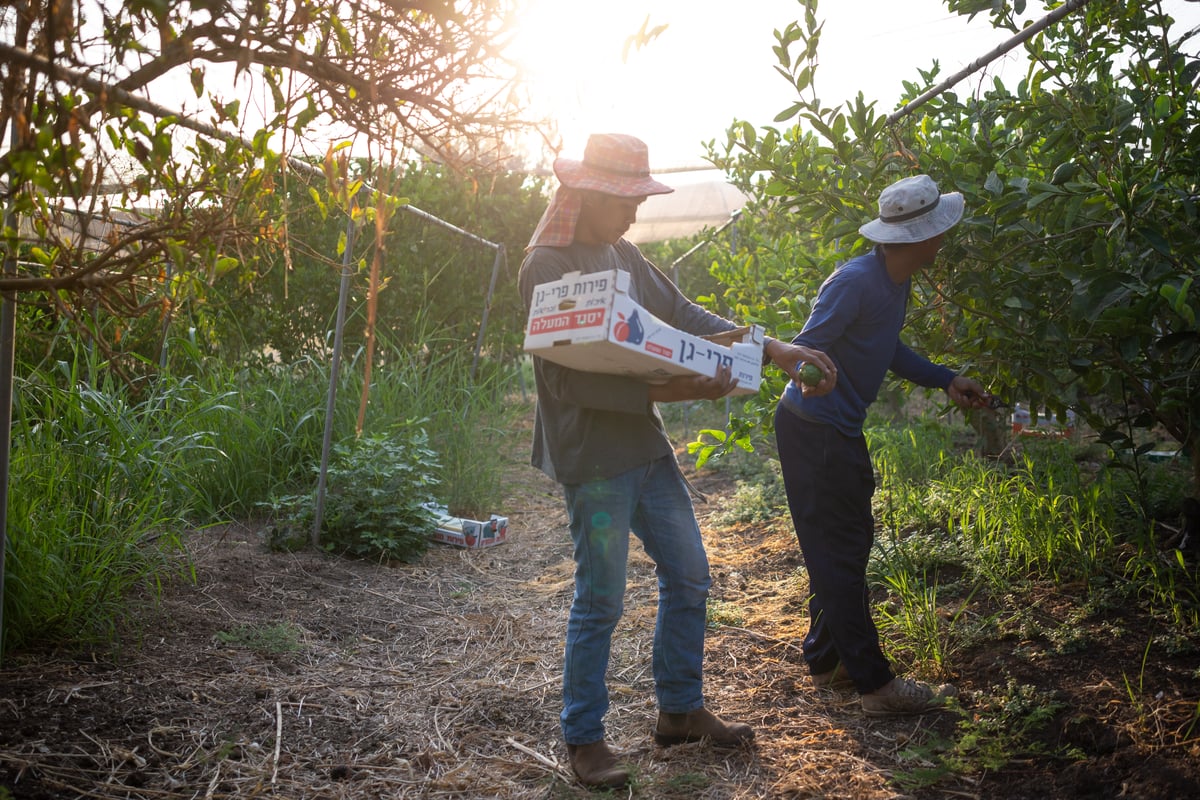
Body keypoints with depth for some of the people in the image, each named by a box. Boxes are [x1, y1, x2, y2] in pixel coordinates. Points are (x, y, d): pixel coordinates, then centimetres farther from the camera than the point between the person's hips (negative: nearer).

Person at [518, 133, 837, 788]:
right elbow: (567, 378, -21)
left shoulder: (623, 254, 11)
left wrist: (771, 349, 1)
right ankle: (583, 739, 17)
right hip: (592, 455, -8)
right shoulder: (546, 266, -14)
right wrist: (663, 391, -25)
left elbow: (685, 316, 10)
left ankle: (680, 710, 30)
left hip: (645, 443, 8)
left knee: (688, 576, 14)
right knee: (600, 600, 0)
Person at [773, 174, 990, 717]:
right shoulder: (854, 282, -23)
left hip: (839, 432, 10)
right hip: (813, 432, -10)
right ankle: (876, 684, 4)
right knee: (840, 554, -3)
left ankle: (825, 661, 30)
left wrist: (945, 380, 15)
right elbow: (803, 355, -23)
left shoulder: (896, 282, 6)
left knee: (849, 544, 17)